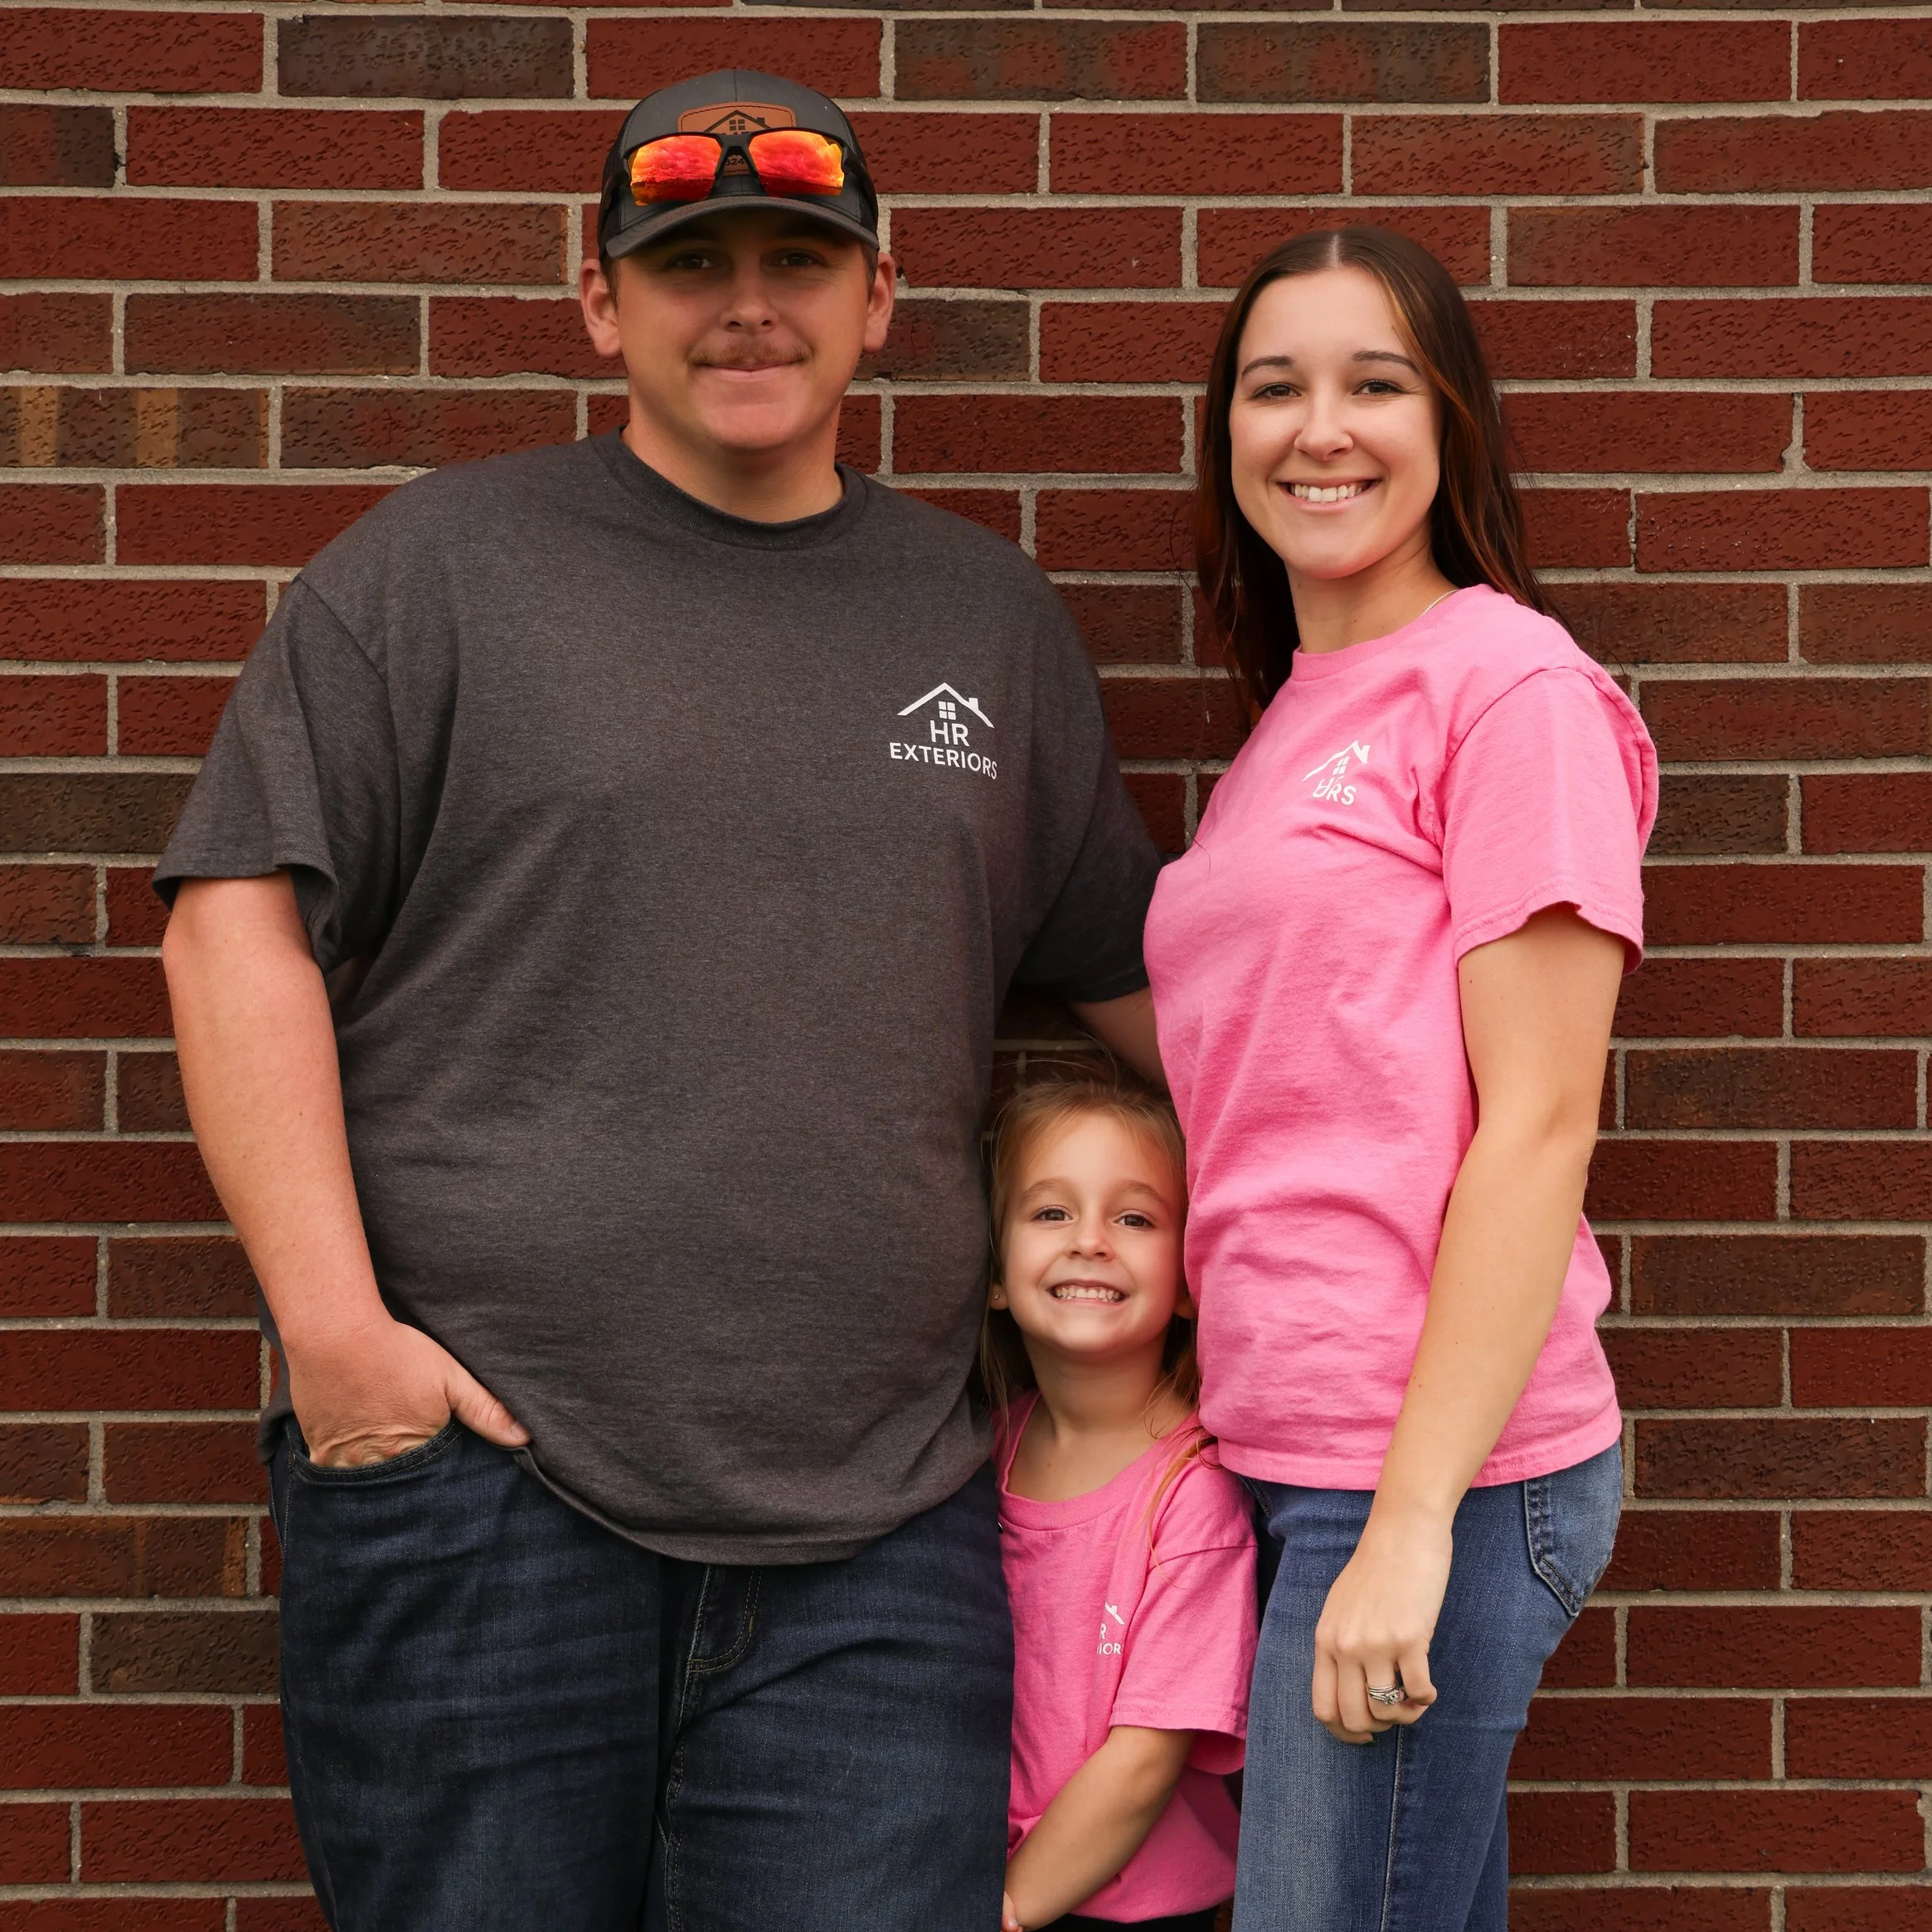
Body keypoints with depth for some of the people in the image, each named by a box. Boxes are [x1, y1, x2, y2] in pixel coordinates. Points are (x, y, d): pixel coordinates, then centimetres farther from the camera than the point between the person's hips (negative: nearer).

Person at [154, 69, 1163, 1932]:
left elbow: (1137, 968, 23)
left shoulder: (987, 615, 16)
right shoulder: (438, 568, 4)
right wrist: (333, 1323, -11)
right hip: (478, 1472, -2)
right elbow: (240, 916, -3)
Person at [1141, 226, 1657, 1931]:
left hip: (1437, 1469, -8)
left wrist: (1410, 1519, -17)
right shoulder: (1292, 722, 15)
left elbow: (1536, 1131, -14)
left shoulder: (1508, 685, -9)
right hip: (1294, 1454, 8)